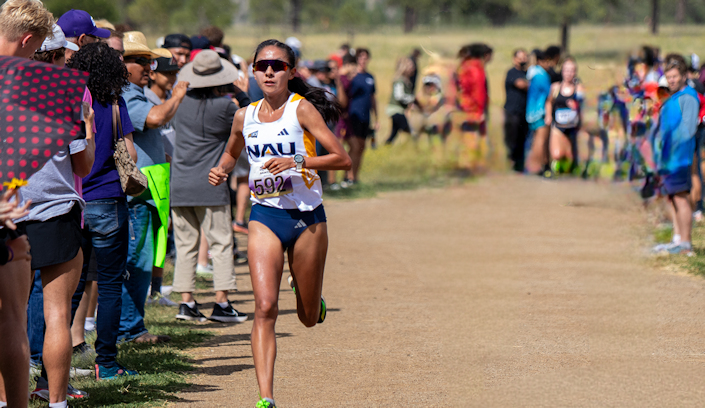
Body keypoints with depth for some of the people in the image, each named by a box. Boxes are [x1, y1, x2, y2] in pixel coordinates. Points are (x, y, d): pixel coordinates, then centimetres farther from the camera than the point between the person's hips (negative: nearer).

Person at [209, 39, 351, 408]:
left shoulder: (302, 109, -8)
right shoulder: (245, 117, 5)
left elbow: (343, 159, -13)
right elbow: (231, 151, 27)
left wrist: (297, 162, -25)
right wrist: (220, 171, 5)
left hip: (306, 216, -2)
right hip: (265, 216, 2)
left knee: (309, 318, 11)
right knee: (265, 308, -15)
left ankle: (310, 295, 49)